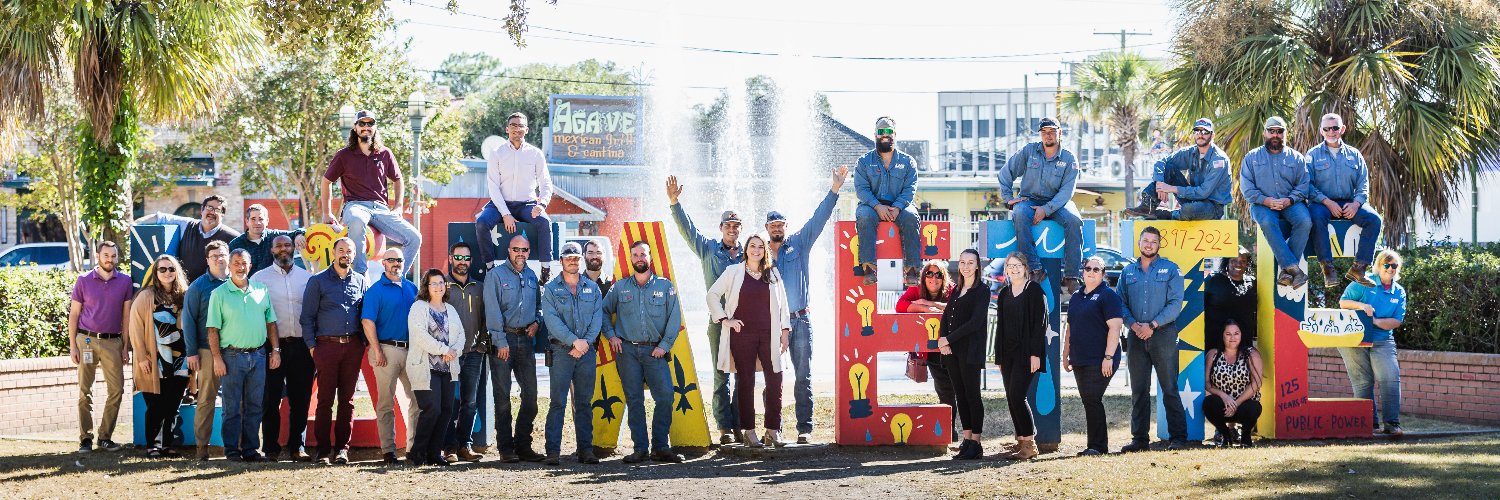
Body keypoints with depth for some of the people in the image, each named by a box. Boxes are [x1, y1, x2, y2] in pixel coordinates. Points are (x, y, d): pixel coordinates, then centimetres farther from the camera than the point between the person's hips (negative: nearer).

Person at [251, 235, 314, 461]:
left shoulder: (307, 277, 10)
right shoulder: (259, 278, 5)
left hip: (301, 346, 2)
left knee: (300, 399, 4)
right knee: (271, 399, 0)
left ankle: (296, 446, 12)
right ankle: (271, 447, 6)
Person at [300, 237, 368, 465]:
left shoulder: (360, 281, 13)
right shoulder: (318, 281, 4)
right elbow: (307, 316, 3)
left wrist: (365, 343, 5)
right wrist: (311, 345, -4)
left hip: (353, 346, 3)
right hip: (327, 345, -3)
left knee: (347, 399, 4)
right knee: (325, 399, -3)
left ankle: (342, 447, 8)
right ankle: (323, 450, -1)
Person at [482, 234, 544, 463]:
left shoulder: (531, 276, 14)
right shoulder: (496, 275, -4)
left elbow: (538, 304, 25)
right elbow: (492, 311, -10)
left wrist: (536, 322, 4)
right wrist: (501, 342, -16)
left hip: (525, 339, 6)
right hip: (503, 339, -6)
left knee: (531, 395, 4)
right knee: (503, 396, -2)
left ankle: (523, 445, 12)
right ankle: (506, 448, 1)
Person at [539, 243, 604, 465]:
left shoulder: (592, 288, 13)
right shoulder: (551, 289, 3)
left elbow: (597, 317, 4)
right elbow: (552, 320, -8)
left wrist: (586, 342, -10)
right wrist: (573, 341, -16)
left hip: (587, 351, 3)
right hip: (561, 351, -3)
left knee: (584, 402, 6)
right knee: (558, 402, -7)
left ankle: (585, 449, 9)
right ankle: (553, 451, -8)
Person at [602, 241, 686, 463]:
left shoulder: (665, 286, 5)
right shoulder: (620, 288, 10)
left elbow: (674, 318, 2)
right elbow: (604, 311, 17)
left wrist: (664, 345, -6)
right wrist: (611, 335, 2)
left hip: (655, 351, -1)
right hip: (627, 350, 1)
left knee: (665, 397, -12)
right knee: (634, 400, 0)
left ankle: (660, 447, -4)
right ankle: (640, 448, 4)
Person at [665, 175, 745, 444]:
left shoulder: (748, 253, 12)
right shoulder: (709, 248, 9)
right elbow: (687, 228, 1)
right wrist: (674, 203, -9)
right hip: (719, 321, -1)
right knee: (721, 376, -1)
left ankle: (740, 424, 6)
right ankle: (724, 428, 0)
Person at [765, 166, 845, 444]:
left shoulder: (799, 244, 7)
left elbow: (818, 220, -2)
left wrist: (834, 190, -12)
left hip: (800, 320, -1)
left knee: (803, 376, -2)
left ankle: (804, 428, -2)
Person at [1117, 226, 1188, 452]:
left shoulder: (1171, 270, 3)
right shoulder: (1128, 272, 14)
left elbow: (1175, 304, -5)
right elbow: (1119, 303, 8)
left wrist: (1152, 325, -14)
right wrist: (1133, 324, -10)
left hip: (1163, 334, -4)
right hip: (1136, 337, 4)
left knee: (1169, 388, -4)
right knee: (1138, 390, 6)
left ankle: (1177, 437, -2)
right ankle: (1139, 438, 10)